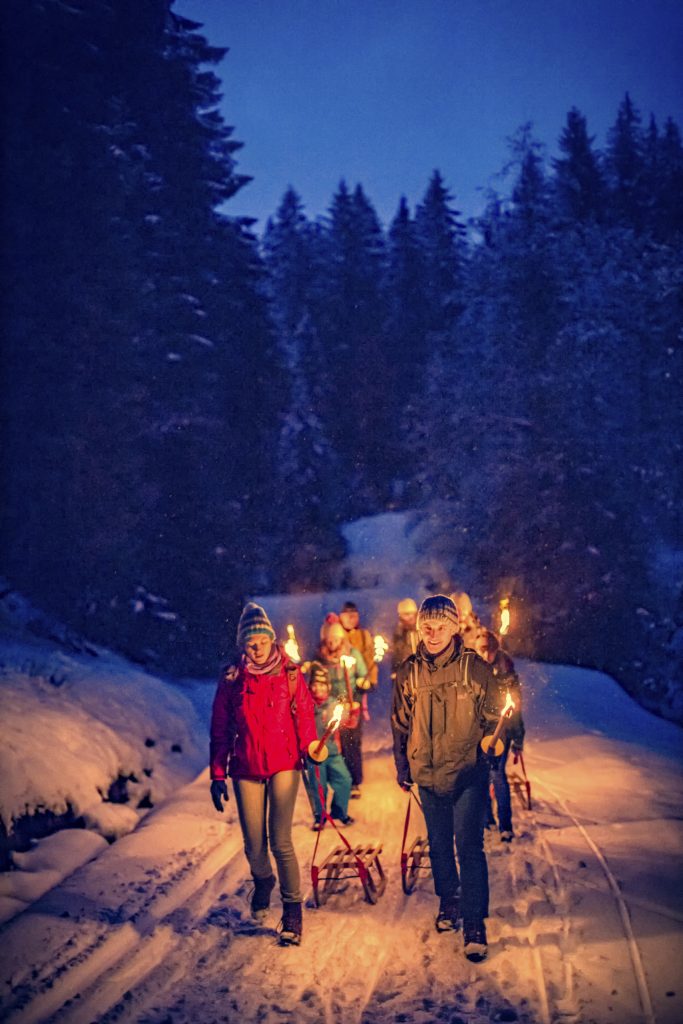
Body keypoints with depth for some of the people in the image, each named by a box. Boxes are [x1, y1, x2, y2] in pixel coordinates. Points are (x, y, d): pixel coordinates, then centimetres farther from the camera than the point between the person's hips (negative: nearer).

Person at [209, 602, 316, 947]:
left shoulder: (290, 673, -2)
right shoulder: (232, 678, 0)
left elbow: (305, 720, 1)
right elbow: (220, 730, 4)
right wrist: (218, 775, 4)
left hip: (284, 765, -1)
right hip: (246, 769, 1)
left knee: (280, 841, -9)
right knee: (254, 844, 6)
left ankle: (293, 909, 9)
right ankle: (263, 882, 40)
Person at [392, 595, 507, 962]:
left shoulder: (474, 667, -8)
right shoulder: (409, 671, 0)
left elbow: (494, 714, 3)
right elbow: (400, 723, 11)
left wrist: (485, 750, -1)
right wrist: (402, 766, 12)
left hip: (468, 773, -3)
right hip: (428, 774, 3)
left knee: (469, 846, -6)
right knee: (438, 844, 17)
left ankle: (474, 922, 2)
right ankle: (448, 900, 37)